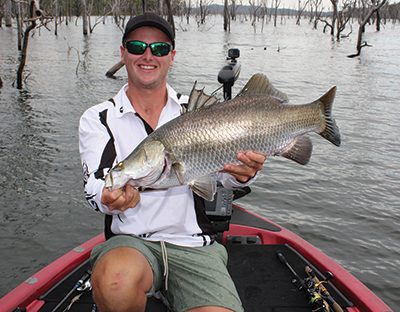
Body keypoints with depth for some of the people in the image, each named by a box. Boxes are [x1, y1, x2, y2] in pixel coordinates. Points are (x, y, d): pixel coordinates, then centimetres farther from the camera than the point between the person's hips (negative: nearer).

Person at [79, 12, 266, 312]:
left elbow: (227, 170, -7)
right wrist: (112, 199, -34)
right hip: (129, 241, -1)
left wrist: (243, 174, -32)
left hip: (194, 245, 2)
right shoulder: (97, 119, 5)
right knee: (116, 281, -35)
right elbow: (96, 188, -9)